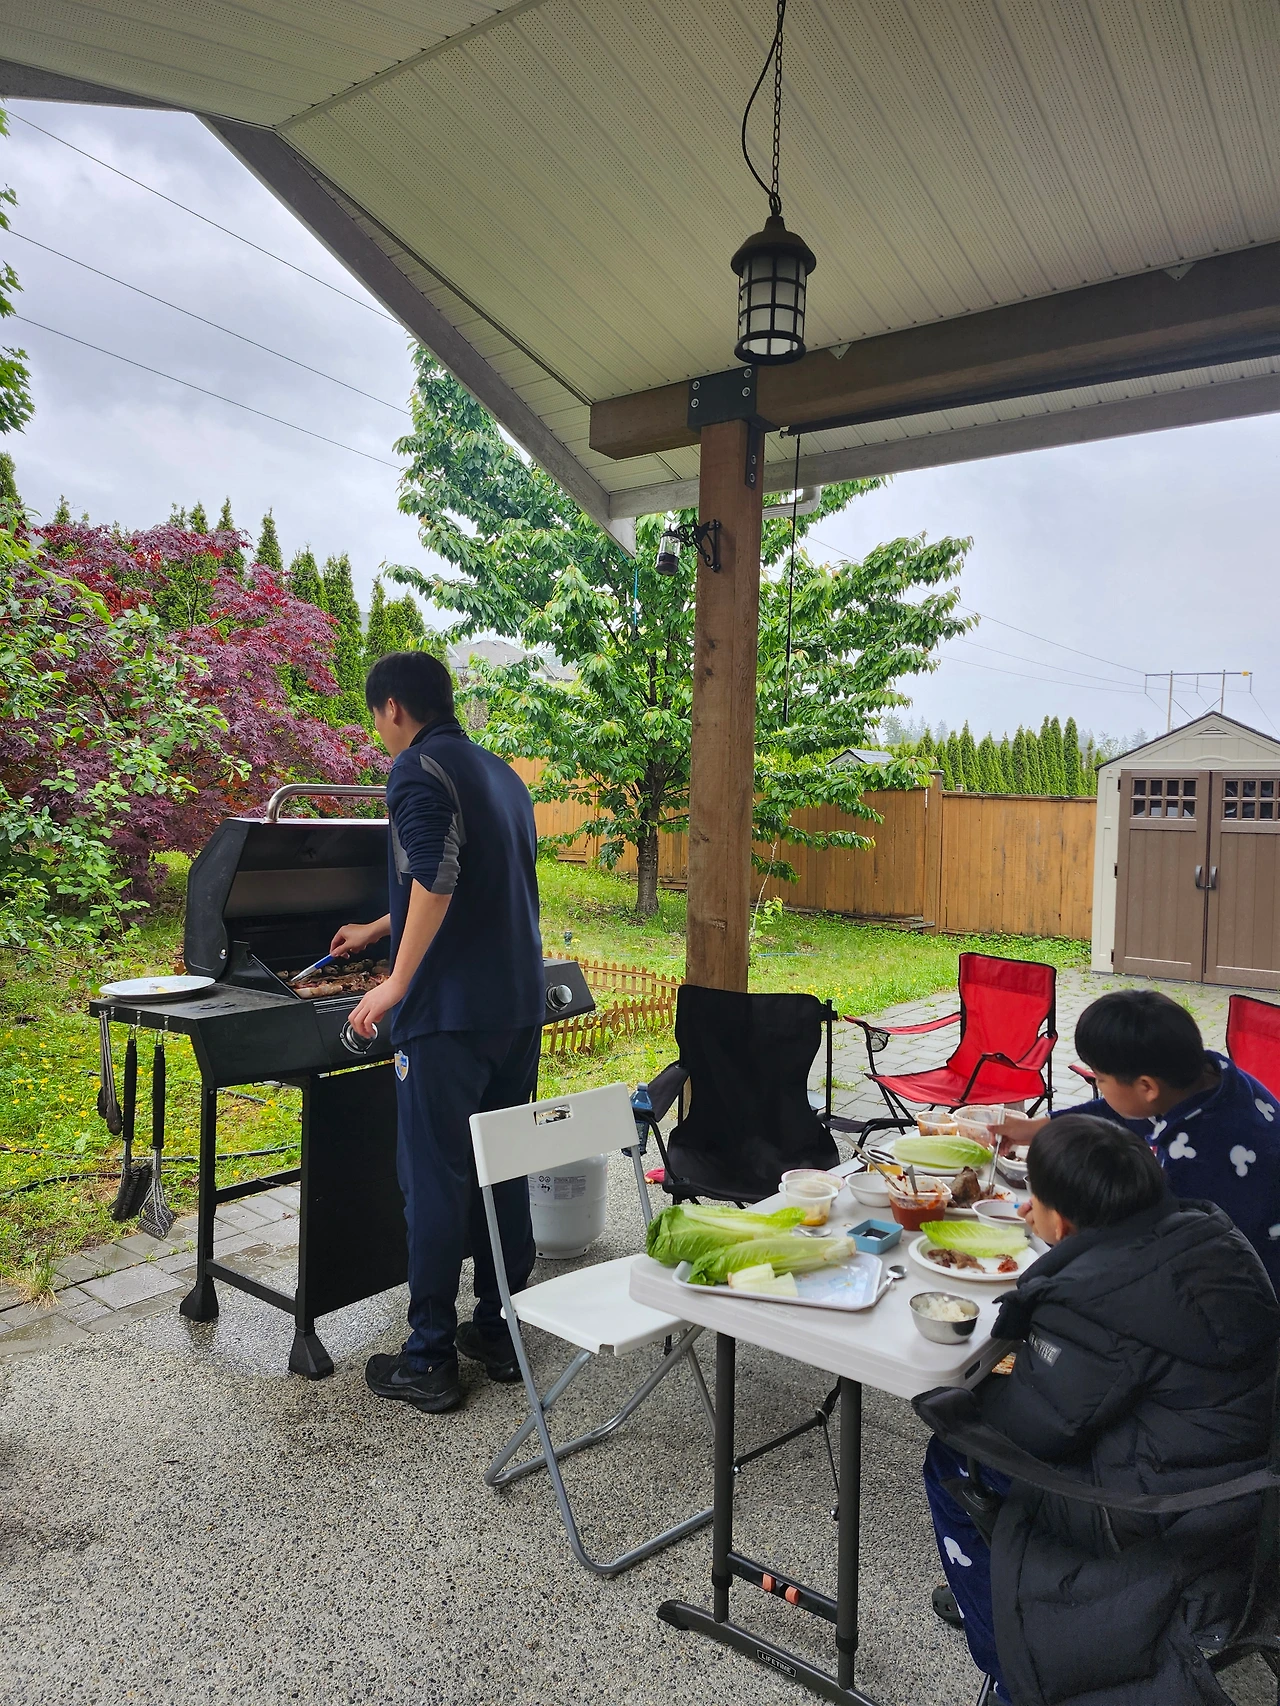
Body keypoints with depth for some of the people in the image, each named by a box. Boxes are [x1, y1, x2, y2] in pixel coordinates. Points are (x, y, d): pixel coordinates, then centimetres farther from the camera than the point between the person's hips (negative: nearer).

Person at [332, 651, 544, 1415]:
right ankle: (499, 1334, 26)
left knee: (435, 1180, 2)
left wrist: (397, 982, -18)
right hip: (520, 1004, 8)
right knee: (503, 1171, 15)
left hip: (450, 1009, -8)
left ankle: (430, 1361, 12)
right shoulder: (502, 773, 19)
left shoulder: (419, 767, -7)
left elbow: (436, 878, -23)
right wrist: (379, 928, 38)